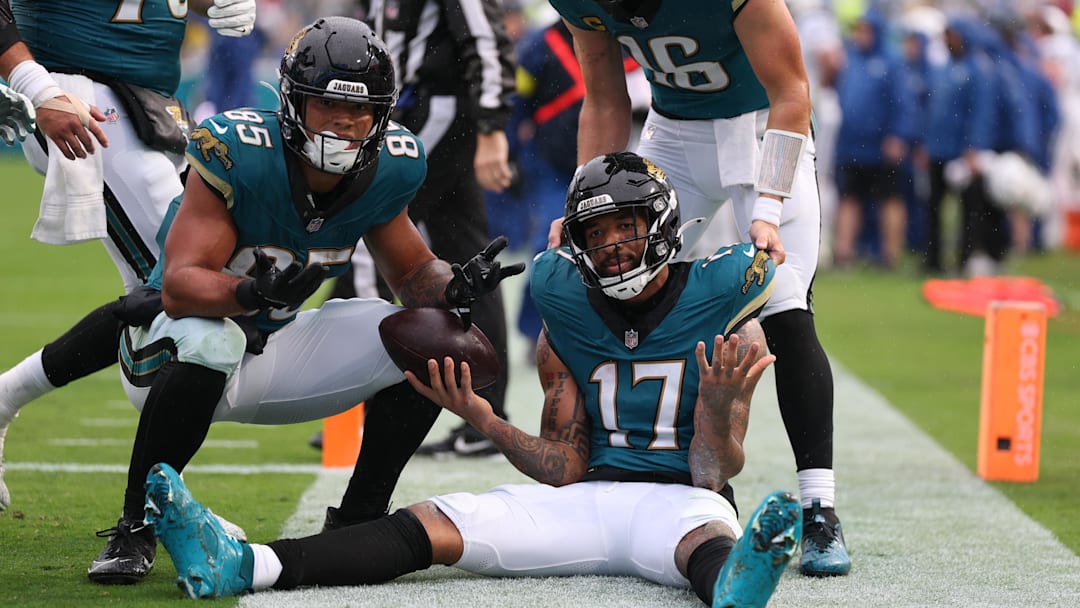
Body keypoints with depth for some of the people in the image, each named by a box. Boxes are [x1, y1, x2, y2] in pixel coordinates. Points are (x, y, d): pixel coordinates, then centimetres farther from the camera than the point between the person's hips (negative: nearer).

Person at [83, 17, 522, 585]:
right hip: (169, 347, -6)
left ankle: (356, 524, 3)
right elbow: (178, 286, -34)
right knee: (209, 339, -40)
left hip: (273, 354, 6)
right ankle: (133, 531, -24)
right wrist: (252, 293, -53)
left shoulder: (385, 172, -10)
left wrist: (455, 287, -18)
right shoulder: (237, 155, -28)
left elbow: (412, 272, 5)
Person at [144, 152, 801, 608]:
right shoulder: (567, 322, 11)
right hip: (589, 495, 4)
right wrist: (482, 418, -6)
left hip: (680, 498, -4)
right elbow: (563, 471, 9)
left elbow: (714, 472, -6)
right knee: (434, 523, -17)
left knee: (707, 535, -43)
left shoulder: (728, 326, -2)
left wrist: (719, 409, -28)